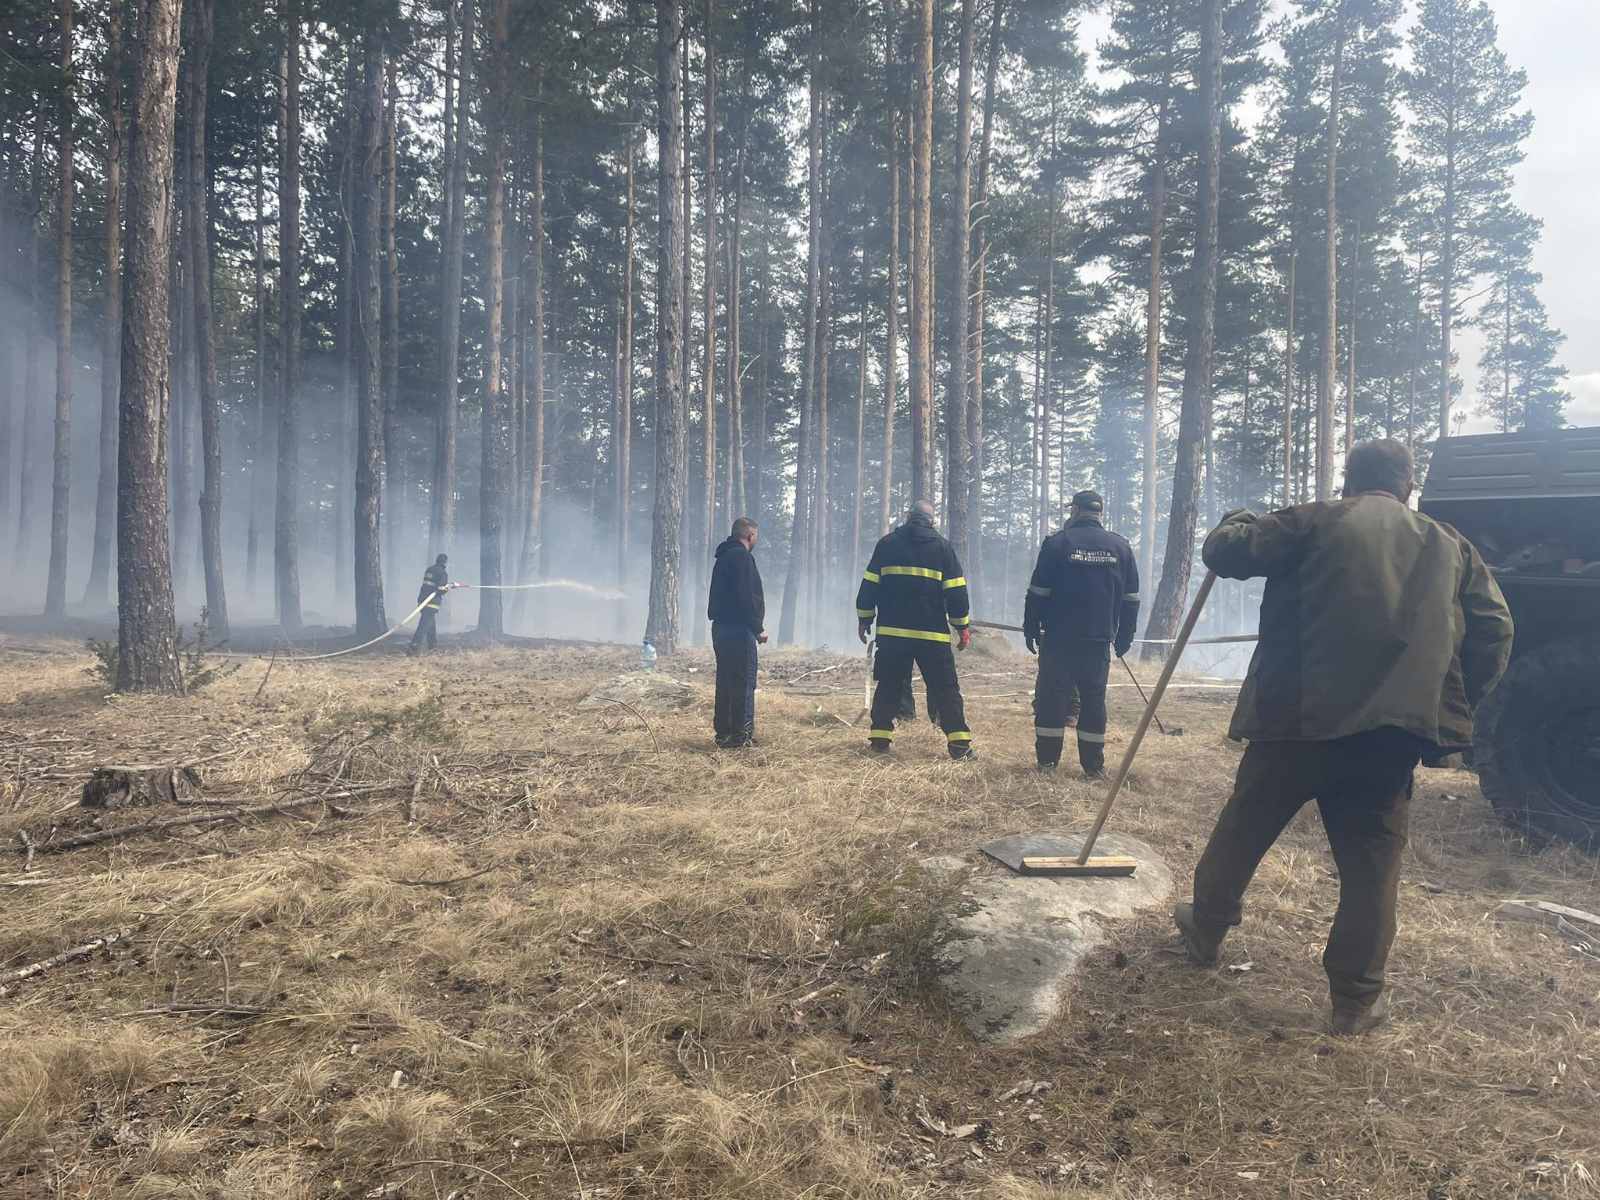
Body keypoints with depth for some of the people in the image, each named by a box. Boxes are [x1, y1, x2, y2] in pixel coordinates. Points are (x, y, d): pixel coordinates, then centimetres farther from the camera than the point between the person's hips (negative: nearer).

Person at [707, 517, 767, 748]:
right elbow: (747, 596, -19)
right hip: (739, 629, -10)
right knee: (744, 683, -5)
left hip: (721, 627, 10)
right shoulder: (742, 556, -12)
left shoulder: (723, 557, 18)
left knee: (726, 681, 13)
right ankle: (741, 735, -5)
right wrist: (759, 628, -13)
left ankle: (724, 733, 17)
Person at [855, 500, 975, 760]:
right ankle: (959, 742, -1)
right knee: (945, 689, 3)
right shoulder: (942, 547, 4)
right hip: (933, 632, -1)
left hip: (892, 631, 1)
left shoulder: (887, 543, 7)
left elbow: (869, 585, 7)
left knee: (888, 685, 11)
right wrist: (963, 627, 8)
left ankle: (880, 738, 9)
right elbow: (956, 592, 2)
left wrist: (864, 618, 16)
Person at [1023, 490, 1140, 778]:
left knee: (1051, 697, 4)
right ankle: (1094, 766, 10)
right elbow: (1131, 599, 9)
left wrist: (1030, 630, 2)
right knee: (1094, 700, 8)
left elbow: (1038, 592, -5)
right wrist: (1124, 637, 15)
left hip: (1058, 639, -3)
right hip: (1099, 640, 3)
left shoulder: (1057, 542, -5)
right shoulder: (1120, 546, 6)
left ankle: (1047, 762, 7)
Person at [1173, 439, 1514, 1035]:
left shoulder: (1318, 521, 3)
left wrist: (1233, 525, 21)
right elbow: (1494, 631, 9)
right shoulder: (1450, 545, 15)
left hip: (1300, 715, -2)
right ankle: (1357, 998, 14)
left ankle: (1205, 930, 33)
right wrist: (1453, 704, 15)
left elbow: (1226, 552, -2)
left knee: (1245, 825, 16)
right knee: (1371, 857, 10)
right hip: (1396, 726, 2)